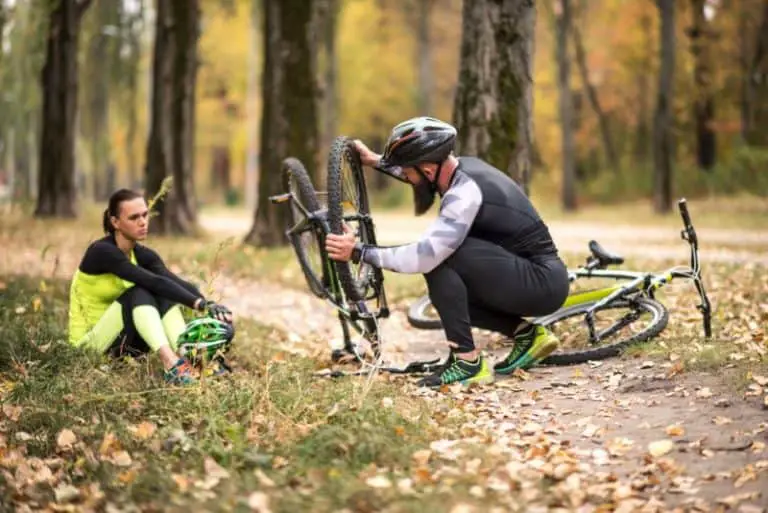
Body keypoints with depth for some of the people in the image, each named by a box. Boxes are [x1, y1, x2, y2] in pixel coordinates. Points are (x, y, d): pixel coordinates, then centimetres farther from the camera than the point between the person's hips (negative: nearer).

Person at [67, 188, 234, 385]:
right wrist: (199, 304, -40)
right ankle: (171, 364, -47)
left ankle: (188, 356, -36)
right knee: (139, 292, -30)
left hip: (127, 342, 6)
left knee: (165, 293, -18)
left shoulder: (143, 255, 1)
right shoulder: (102, 252, -20)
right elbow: (153, 282, -32)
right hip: (92, 342, -6)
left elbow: (178, 282, -16)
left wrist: (210, 305, -34)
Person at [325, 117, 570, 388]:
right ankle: (527, 334, 12)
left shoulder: (465, 193, -23)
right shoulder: (463, 166, 5)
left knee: (438, 258, -21)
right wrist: (377, 161, 28)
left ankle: (467, 362, -15)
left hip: (542, 282, -10)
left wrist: (358, 252, -23)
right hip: (533, 277, 10)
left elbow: (424, 256, -31)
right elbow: (420, 175, 30)